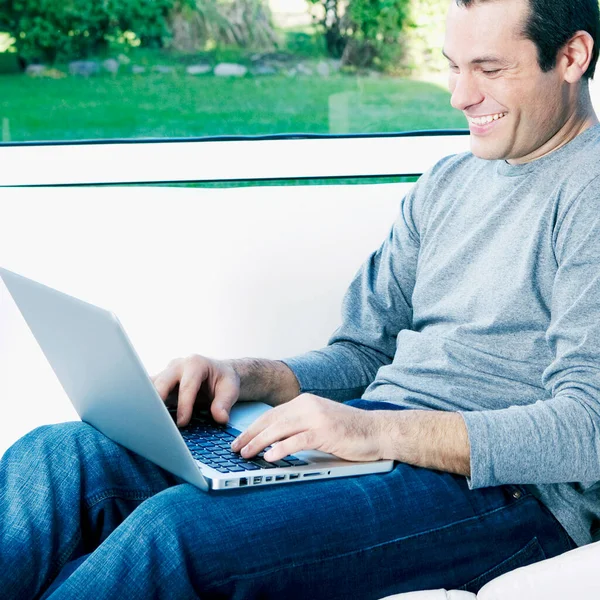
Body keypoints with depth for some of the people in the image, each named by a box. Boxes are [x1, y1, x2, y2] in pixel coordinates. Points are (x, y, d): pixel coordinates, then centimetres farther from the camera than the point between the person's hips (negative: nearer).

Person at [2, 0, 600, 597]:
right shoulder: (444, 183, 19)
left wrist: (378, 430, -24)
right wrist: (246, 375, 0)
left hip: (504, 482, -7)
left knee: (177, 527, -31)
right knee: (56, 457, -13)